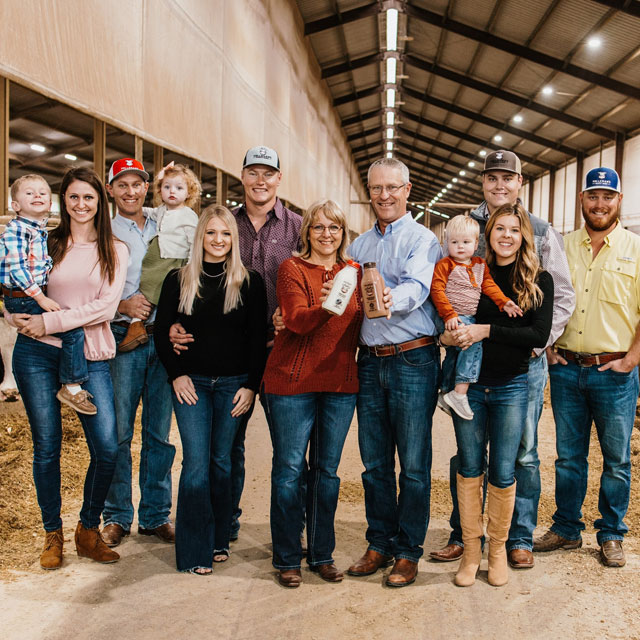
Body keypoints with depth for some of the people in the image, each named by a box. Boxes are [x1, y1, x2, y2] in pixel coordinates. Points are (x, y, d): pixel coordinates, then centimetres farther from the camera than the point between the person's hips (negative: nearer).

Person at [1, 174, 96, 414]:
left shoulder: (42, 230, 14)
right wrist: (40, 298, -23)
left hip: (37, 294, 10)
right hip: (21, 299, -10)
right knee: (73, 328, -19)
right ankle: (71, 387, -11)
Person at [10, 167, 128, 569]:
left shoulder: (115, 250, 6)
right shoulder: (48, 243, 8)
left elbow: (105, 307, -5)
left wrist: (50, 322, -12)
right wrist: (23, 317, -8)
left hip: (90, 357, 0)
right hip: (38, 354, 0)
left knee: (108, 448, -8)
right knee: (47, 446, 4)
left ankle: (89, 529, 14)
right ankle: (53, 534, 22)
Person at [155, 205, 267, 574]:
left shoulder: (249, 282, 2)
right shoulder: (179, 280, 5)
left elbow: (258, 338, 1)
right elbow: (162, 331, 7)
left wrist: (251, 386, -5)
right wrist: (177, 374, -4)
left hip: (234, 383, 0)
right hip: (191, 382, 0)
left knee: (222, 461, 8)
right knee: (196, 464, -4)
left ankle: (220, 540, 23)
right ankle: (195, 552, 4)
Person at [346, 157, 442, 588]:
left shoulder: (422, 239, -2)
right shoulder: (360, 245, 17)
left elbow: (415, 290, -19)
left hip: (413, 359, -5)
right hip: (371, 360, 6)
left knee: (413, 464, 3)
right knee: (375, 463, 12)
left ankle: (408, 552, 16)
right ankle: (380, 544, 26)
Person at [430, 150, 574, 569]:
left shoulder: (543, 234, 6)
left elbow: (563, 295, 5)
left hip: (525, 361, -1)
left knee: (524, 453, 7)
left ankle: (521, 538, 22)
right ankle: (462, 535, 22)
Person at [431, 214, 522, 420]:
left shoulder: (480, 265, 13)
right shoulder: (445, 265, -6)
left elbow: (489, 286, 12)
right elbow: (437, 291, -13)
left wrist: (504, 302, -4)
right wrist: (449, 314, -20)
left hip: (469, 319, 7)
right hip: (451, 320, -7)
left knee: (454, 355, 17)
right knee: (474, 343, -25)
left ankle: (446, 393, 31)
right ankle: (459, 393, -24)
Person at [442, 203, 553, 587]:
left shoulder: (539, 280, 0)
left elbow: (540, 335, -11)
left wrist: (486, 331, -19)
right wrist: (449, 335, -13)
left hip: (511, 386, -1)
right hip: (469, 382, 1)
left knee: (503, 473, 4)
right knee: (469, 469, 7)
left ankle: (498, 550, 24)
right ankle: (471, 551, 20)